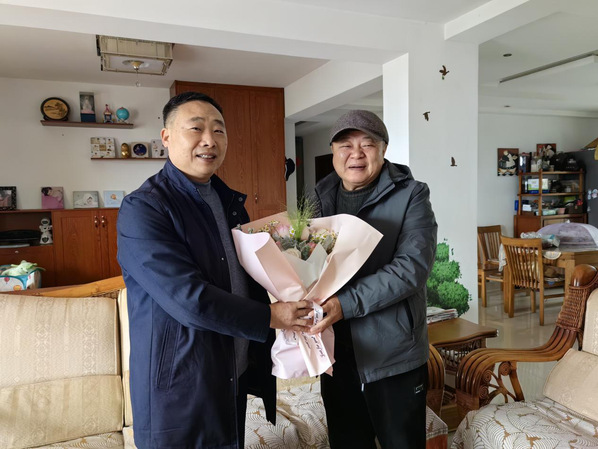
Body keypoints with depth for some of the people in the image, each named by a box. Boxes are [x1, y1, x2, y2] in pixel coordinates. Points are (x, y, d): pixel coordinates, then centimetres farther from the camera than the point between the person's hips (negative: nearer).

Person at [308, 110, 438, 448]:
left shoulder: (410, 195, -8)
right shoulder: (320, 198, 6)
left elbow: (413, 266, -19)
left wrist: (346, 303, -28)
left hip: (393, 355, -4)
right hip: (336, 353, 4)